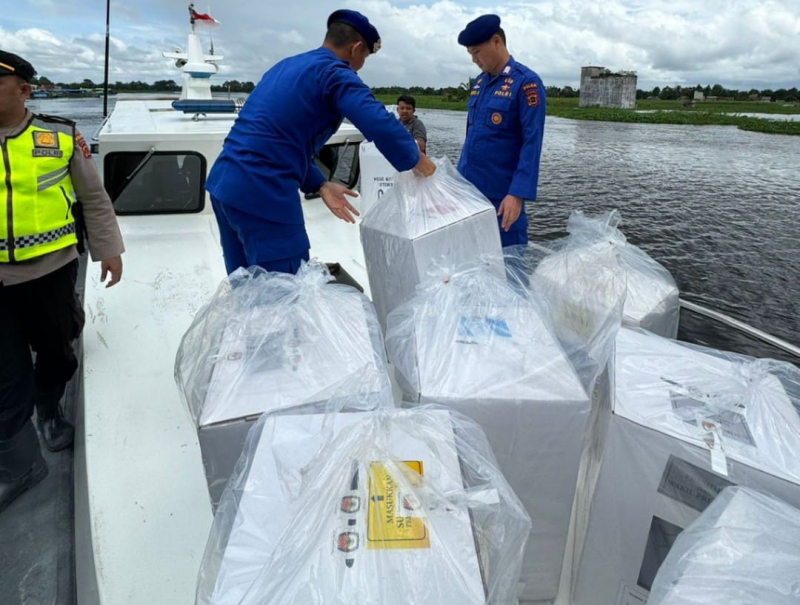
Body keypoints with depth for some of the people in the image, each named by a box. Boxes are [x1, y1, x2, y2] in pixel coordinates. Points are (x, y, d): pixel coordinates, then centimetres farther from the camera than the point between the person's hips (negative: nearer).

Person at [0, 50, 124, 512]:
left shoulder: (61, 136, -2)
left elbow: (94, 198, 5)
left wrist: (108, 250, 4)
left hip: (52, 271, 0)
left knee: (55, 353, 15)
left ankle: (49, 412, 45)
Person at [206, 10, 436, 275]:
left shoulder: (288, 65, 22)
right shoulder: (335, 72, -6)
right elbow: (380, 125, -21)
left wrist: (319, 185, 15)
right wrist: (416, 160, -4)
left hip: (224, 184, 9)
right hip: (262, 194, -9)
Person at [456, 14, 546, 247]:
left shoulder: (526, 82, -10)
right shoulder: (479, 82, 11)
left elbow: (532, 144, -16)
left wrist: (518, 193, -24)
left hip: (501, 195, -7)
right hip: (469, 189, 7)